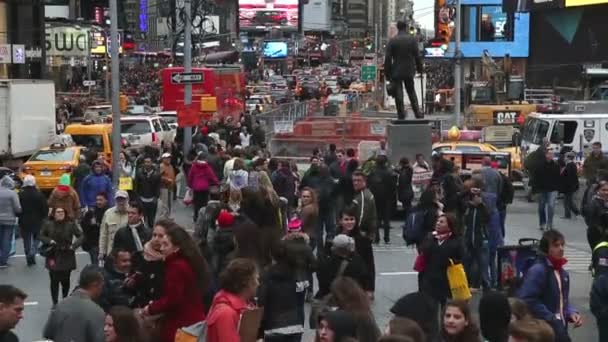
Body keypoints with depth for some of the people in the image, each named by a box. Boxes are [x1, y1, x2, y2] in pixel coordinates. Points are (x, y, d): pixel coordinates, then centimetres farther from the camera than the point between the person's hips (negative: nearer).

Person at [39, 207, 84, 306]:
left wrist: (73, 246, -11)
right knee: (54, 281, 0)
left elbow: (81, 236, 2)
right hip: (53, 257, 0)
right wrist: (49, 241, -7)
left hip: (67, 258, 0)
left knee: (65, 280, 2)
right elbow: (41, 236, 11)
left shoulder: (71, 225, -3)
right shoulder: (48, 225, 0)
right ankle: (55, 303, 11)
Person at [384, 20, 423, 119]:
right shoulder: (412, 39, -2)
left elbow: (388, 58, -4)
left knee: (398, 94, 3)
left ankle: (401, 115, 2)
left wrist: (387, 73, 0)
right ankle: (417, 113, 13)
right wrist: (420, 69, 10)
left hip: (396, 71, -2)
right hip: (409, 71, 2)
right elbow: (417, 56, -1)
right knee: (411, 92, 14)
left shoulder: (392, 40, -4)